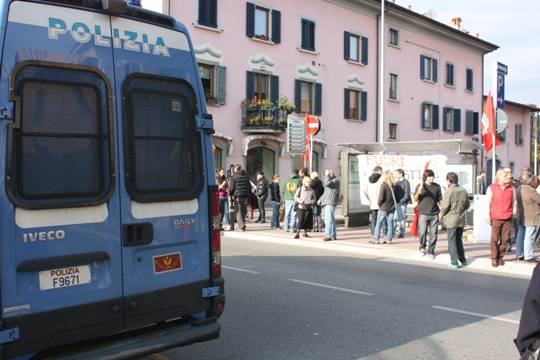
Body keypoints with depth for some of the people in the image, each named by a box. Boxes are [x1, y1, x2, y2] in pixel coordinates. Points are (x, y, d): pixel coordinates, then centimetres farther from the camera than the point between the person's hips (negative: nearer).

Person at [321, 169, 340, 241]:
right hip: (327, 202, 10)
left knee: (329, 219, -16)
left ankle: (328, 235, -19)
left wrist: (327, 175, -9)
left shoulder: (336, 180, -4)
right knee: (331, 219, 10)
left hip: (331, 203, -10)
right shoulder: (330, 180, 26)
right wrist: (321, 199, 23)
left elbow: (327, 183, -22)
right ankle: (333, 235, 14)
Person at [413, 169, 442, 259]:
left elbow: (440, 200, 12)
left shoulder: (437, 186, 7)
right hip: (423, 214, -2)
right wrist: (418, 192, -23)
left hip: (434, 214, 2)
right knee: (422, 232, -2)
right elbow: (415, 199, -4)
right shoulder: (420, 186, 1)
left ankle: (431, 251, 15)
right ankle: (422, 247, 24)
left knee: (433, 234, 3)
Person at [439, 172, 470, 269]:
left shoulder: (448, 192, -16)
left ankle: (454, 263, 2)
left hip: (451, 220, -6)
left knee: (452, 241, 2)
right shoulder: (463, 190, 3)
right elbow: (467, 204, 10)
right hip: (461, 220, 6)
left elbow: (445, 206, -18)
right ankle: (462, 260, 26)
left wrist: (441, 214, 0)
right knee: (459, 240, 21)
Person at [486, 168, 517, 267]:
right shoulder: (491, 188, -1)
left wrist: (514, 213, 10)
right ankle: (494, 259, 10)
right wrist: (488, 216, -1)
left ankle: (500, 257, 19)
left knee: (505, 239, 4)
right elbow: (488, 203, 2)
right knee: (494, 240, 0)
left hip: (508, 219, 2)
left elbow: (514, 202, 13)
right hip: (496, 218, -2)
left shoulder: (511, 188, 7)